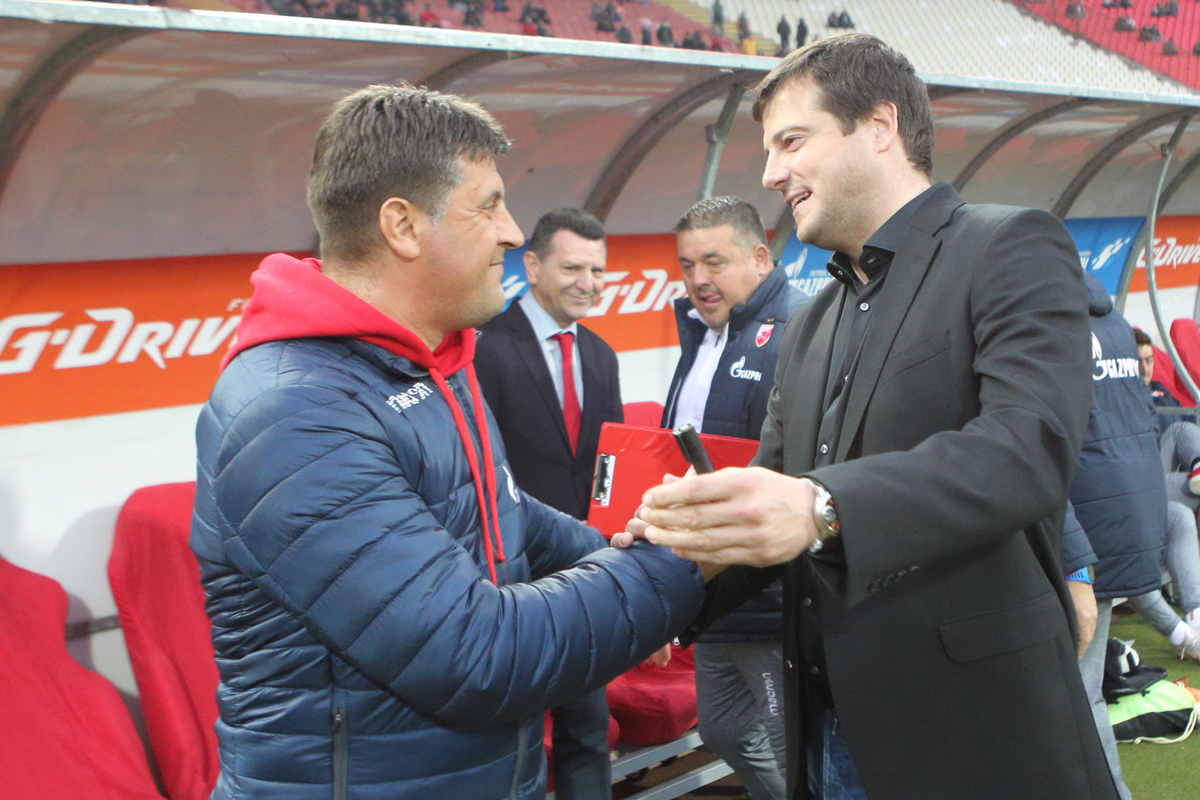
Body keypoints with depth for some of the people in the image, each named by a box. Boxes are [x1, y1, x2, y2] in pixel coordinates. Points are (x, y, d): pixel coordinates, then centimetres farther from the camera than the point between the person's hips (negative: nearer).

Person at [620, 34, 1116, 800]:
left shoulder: (1013, 249, -7)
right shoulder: (808, 327, 15)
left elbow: (1033, 446, -23)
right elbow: (772, 498, 13)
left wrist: (821, 509, -37)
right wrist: (685, 565, -9)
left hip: (974, 739, -6)